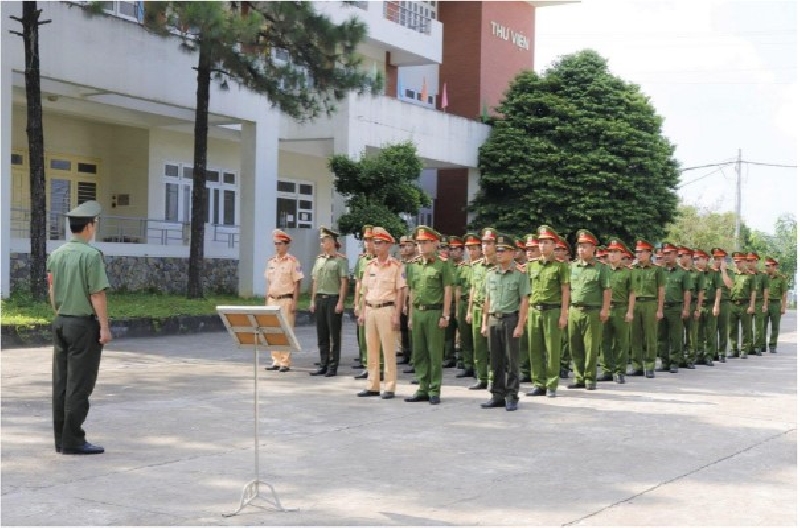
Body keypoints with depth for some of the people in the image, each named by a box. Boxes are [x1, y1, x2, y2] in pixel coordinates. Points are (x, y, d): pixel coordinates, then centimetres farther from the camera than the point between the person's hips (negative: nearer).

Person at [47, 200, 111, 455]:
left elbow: (52, 291, 14)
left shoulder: (56, 255, 8)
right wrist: (104, 327, -12)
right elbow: (97, 294, -16)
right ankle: (73, 441, -1)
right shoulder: (91, 255, -14)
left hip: (61, 322, 7)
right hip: (84, 324, -7)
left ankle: (61, 438, 17)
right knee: (79, 386, -3)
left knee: (60, 384, 11)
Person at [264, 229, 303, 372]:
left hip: (286, 300, -7)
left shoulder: (293, 262, -6)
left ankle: (286, 362, -2)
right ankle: (276, 361, 15)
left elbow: (297, 284, -8)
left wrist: (294, 302, -14)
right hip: (272, 299, 7)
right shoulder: (271, 262, 13)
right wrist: (266, 300, 13)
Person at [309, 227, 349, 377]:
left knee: (334, 334, -1)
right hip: (320, 298, 6)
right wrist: (313, 300, 12)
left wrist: (340, 302, -15)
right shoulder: (319, 259, 13)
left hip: (333, 298, -6)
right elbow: (315, 281, 17)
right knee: (321, 334, 8)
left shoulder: (340, 259, -5)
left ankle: (333, 366, 4)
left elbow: (343, 282, -9)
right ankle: (323, 365, 15)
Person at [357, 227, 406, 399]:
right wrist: (362, 312, 10)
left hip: (387, 309, -6)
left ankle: (389, 387, 3)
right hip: (370, 309, 6)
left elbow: (400, 292, -8)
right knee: (371, 349, 9)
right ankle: (372, 386, 16)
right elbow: (365, 290, 15)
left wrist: (397, 315, -13)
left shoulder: (396, 266, -6)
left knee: (388, 350, -2)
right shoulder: (370, 265, 11)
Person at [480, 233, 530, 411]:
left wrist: (520, 326, -13)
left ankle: (512, 397, 5)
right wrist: (484, 323, 11)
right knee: (496, 361, 8)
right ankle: (498, 396, 16)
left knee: (511, 361, -1)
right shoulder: (491, 275, 11)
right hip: (493, 320, 5)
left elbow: (524, 302, -7)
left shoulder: (520, 275, -4)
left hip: (510, 319, -5)